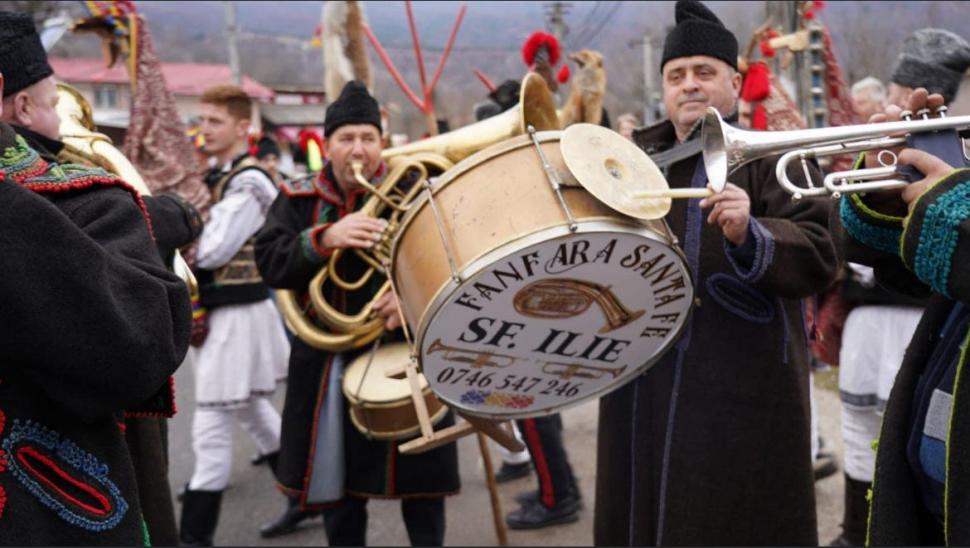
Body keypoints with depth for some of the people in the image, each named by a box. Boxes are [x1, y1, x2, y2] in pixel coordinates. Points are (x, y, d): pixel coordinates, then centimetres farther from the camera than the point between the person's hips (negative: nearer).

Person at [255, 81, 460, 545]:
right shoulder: (298, 199, 2)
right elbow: (269, 262, -11)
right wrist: (326, 238, -28)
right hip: (328, 363, 2)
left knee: (419, 479, 8)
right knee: (337, 481, 14)